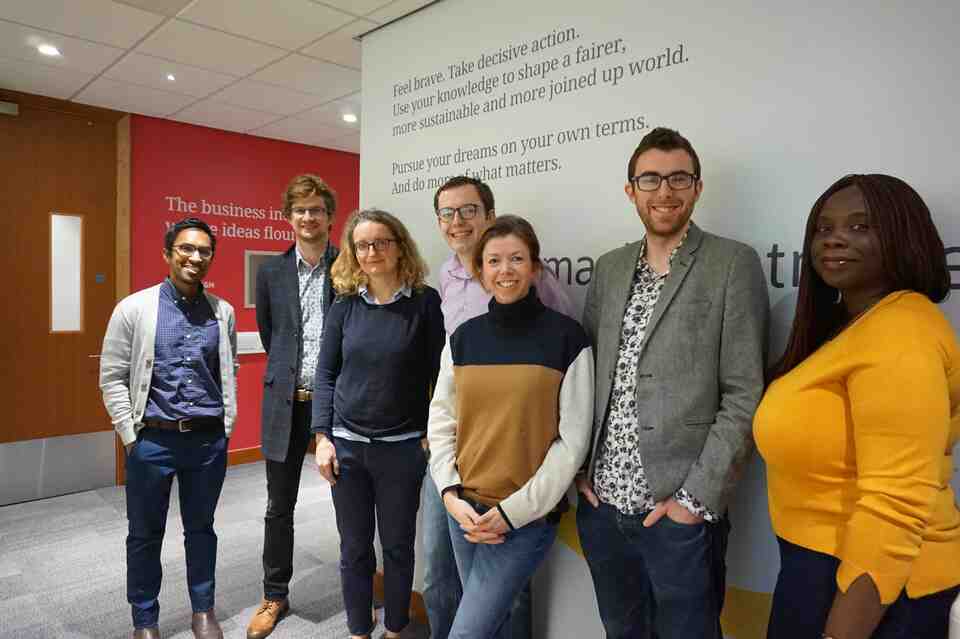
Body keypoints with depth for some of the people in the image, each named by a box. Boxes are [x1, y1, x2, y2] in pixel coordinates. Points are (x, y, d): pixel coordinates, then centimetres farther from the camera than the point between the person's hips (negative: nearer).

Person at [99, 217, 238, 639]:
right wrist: (132, 437, -6)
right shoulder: (134, 308, -4)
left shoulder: (223, 312, 4)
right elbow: (112, 377, -3)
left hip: (209, 441, 2)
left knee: (201, 529, 16)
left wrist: (226, 427, 7)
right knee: (145, 535, 13)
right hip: (152, 440, -2)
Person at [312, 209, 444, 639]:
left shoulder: (425, 302, -6)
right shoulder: (344, 306, 1)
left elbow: (439, 373, -4)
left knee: (398, 546, 12)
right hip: (347, 445, 2)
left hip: (403, 447, -2)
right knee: (354, 548, 14)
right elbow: (325, 374, 4)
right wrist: (322, 437, -2)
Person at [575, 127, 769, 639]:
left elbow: (745, 395, -10)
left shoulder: (733, 264, -5)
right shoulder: (609, 268, 9)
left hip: (679, 515, -4)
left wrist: (698, 497, -13)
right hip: (601, 505, 4)